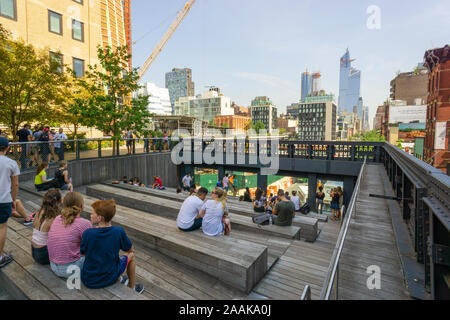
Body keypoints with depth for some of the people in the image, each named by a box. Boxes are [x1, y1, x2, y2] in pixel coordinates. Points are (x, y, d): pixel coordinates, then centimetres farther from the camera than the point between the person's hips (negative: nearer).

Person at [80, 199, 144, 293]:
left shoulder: (87, 233, -20)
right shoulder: (119, 231, -19)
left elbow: (82, 253, -3)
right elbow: (131, 249, -3)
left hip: (87, 281, 2)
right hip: (109, 279, -2)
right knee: (130, 254, 21)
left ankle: (120, 279, 47)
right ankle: (132, 288, 35)